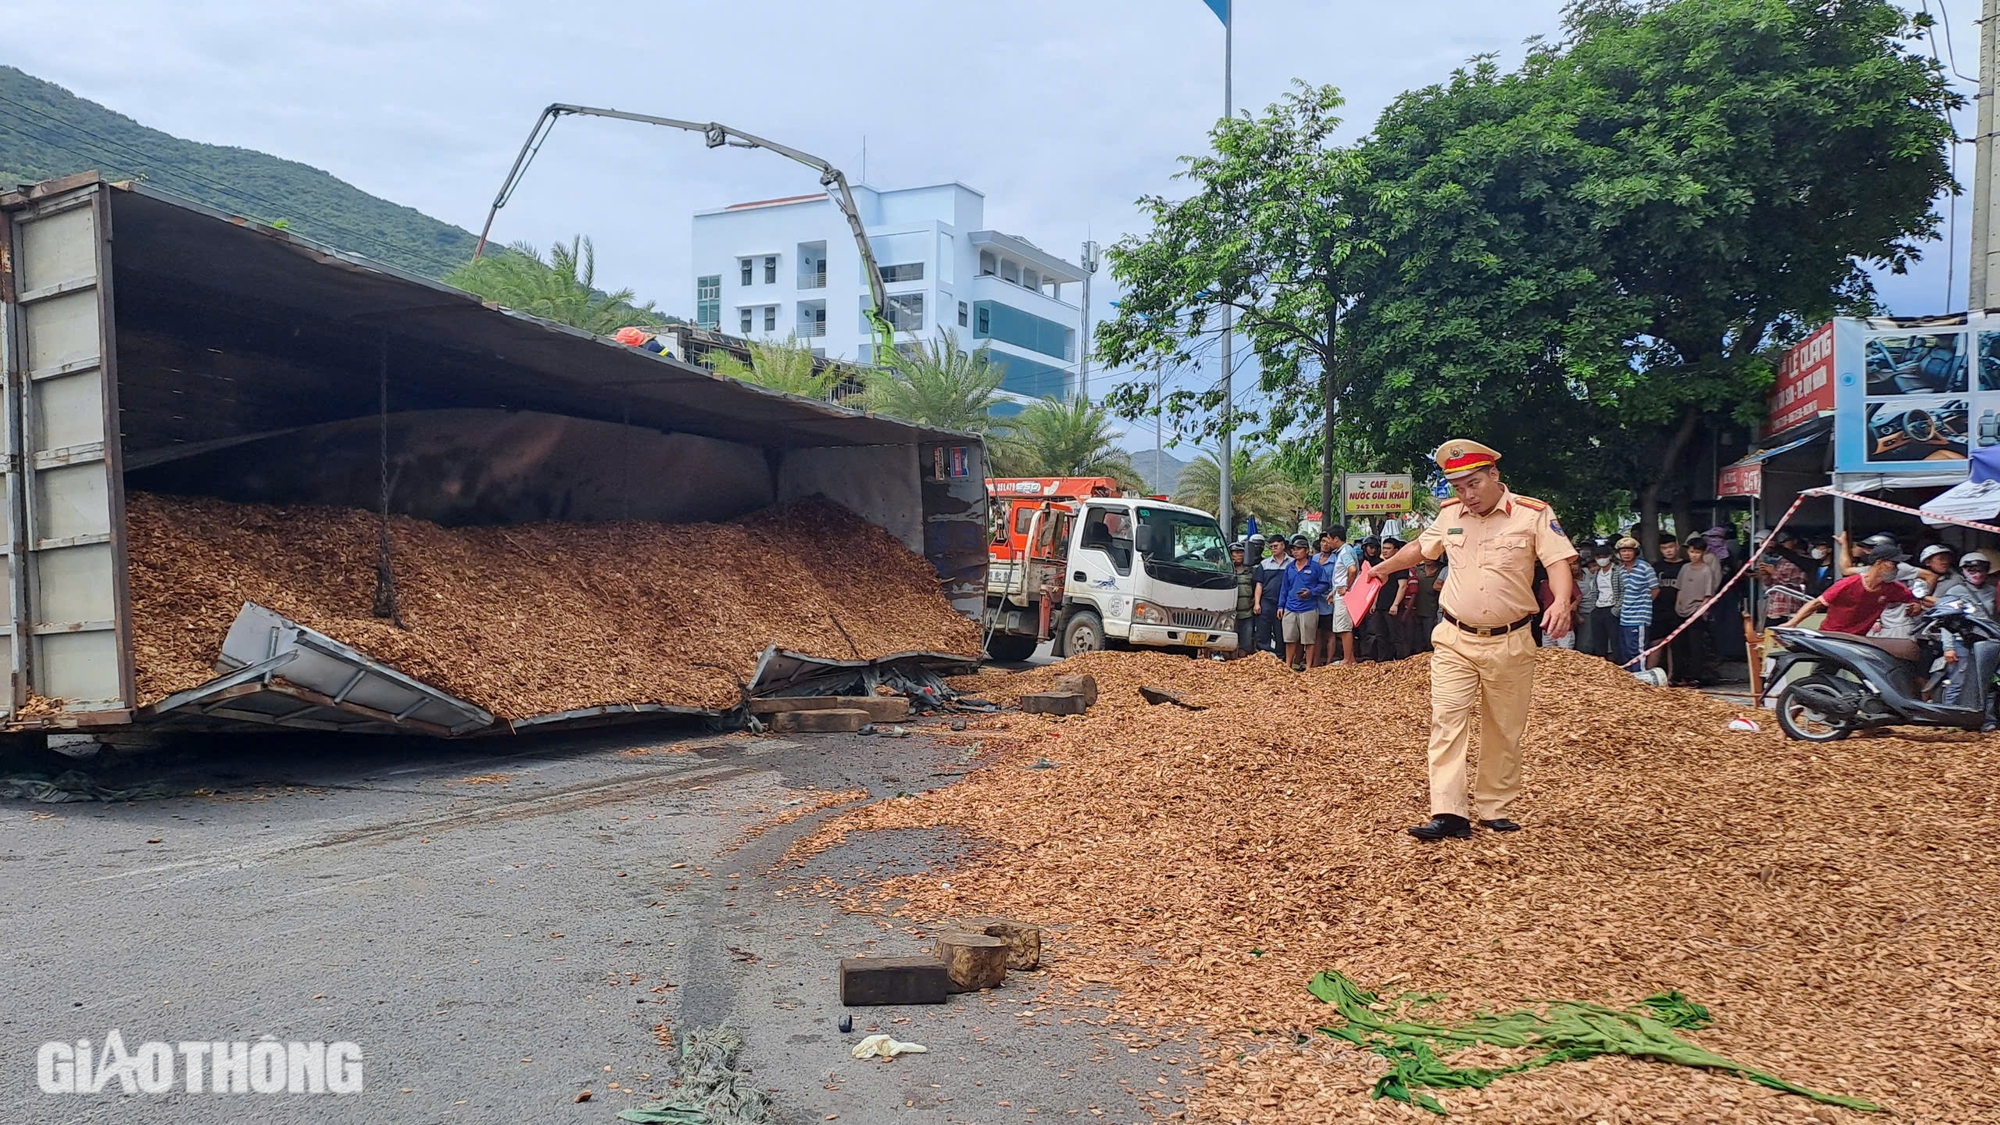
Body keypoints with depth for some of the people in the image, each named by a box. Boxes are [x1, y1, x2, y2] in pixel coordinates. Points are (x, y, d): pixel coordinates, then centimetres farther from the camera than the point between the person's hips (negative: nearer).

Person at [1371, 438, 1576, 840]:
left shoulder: (1532, 514, -6)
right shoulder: (1449, 515, 7)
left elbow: (1558, 561, -13)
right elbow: (1421, 547, 25)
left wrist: (1562, 602, -32)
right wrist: (1384, 567, 36)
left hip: (1510, 643, -2)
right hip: (1455, 640, 2)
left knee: (1504, 732, 7)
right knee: (1447, 721, -10)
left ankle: (1495, 810, 20)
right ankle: (1449, 814, -13)